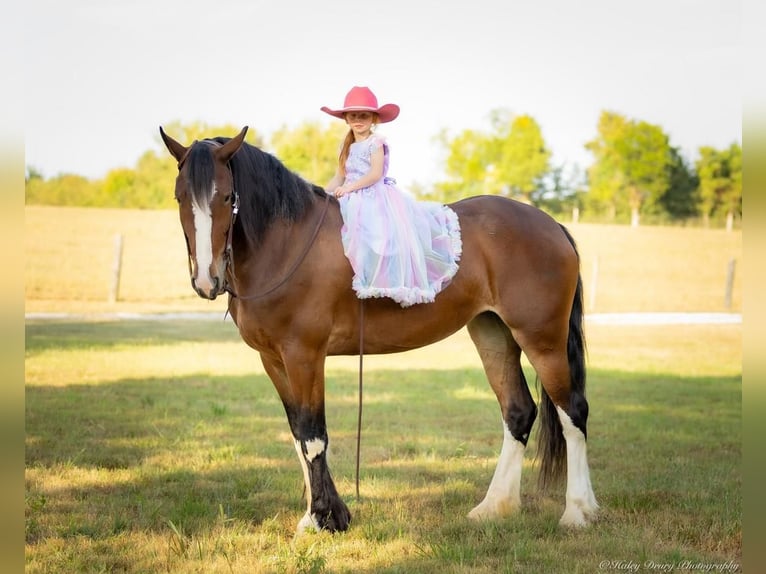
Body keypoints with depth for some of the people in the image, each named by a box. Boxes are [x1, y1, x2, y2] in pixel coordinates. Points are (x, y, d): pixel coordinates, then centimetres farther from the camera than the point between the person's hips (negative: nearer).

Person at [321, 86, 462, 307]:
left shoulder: (375, 143, -3)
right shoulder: (347, 146, 17)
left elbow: (376, 174, -15)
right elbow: (339, 177, 16)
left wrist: (350, 187, -22)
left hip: (376, 198, -8)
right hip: (353, 201, 8)